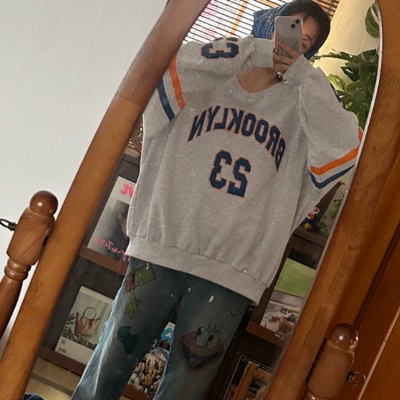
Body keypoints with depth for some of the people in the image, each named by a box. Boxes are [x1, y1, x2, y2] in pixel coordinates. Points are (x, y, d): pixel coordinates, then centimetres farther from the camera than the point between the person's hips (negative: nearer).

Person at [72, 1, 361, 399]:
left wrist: (304, 74, -3)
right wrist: (250, 49, -8)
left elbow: (345, 148, -7)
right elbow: (163, 69, -11)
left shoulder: (299, 106, 11)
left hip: (230, 275, 1)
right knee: (109, 365, 6)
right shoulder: (208, 82, 10)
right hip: (161, 251, 0)